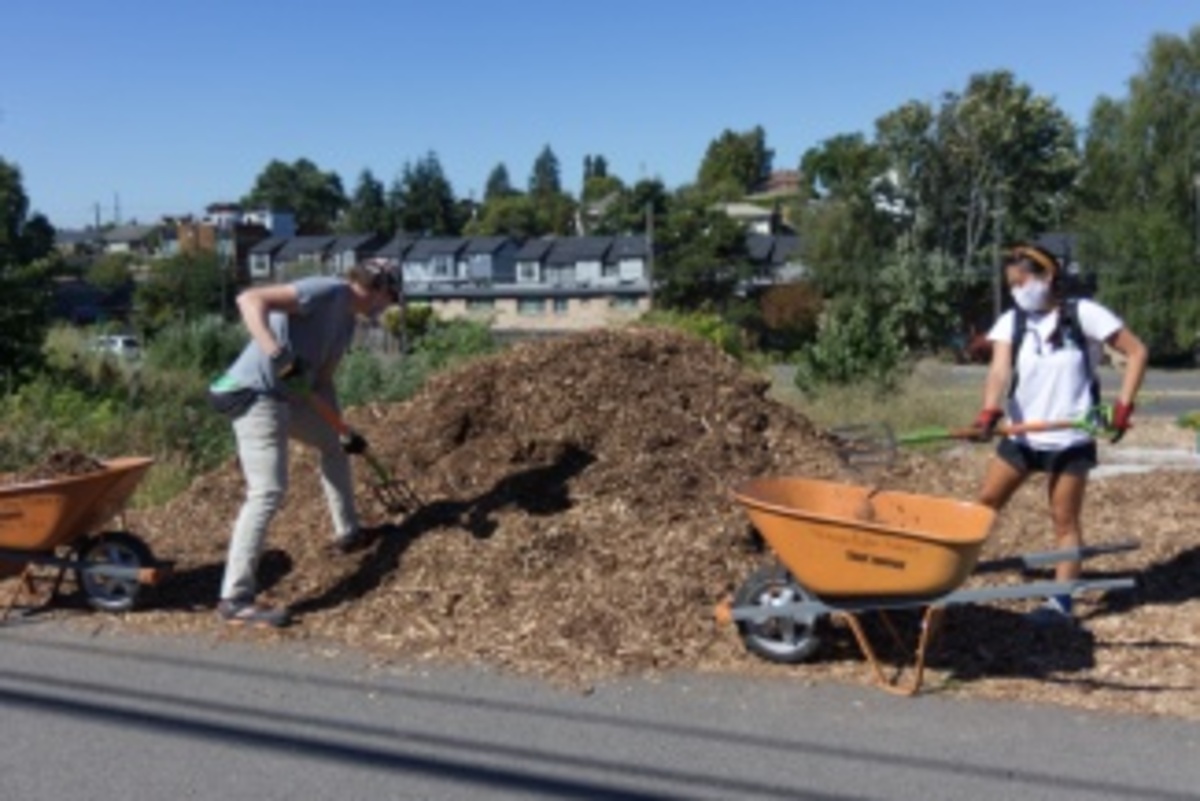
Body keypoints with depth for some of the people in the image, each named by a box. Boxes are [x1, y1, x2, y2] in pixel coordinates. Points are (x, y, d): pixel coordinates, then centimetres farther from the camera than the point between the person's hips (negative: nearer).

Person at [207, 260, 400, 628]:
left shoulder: (347, 324, 14)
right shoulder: (327, 291, -15)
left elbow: (323, 382, 18)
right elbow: (250, 299, -25)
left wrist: (344, 430, 15)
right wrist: (275, 352, -37)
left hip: (290, 394, 11)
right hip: (255, 393, -11)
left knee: (334, 442, 26)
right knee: (268, 490, -17)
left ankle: (347, 532, 41)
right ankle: (235, 598, -15)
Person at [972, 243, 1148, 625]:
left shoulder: (1083, 314, -8)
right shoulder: (1011, 322, 0)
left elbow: (1136, 351, -4)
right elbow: (1000, 370, -15)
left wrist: (1123, 406, -12)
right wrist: (989, 412, -33)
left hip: (1071, 439, -3)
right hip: (1021, 435, 3)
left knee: (1065, 520, 3)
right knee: (985, 502, 6)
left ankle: (1062, 601, 9)